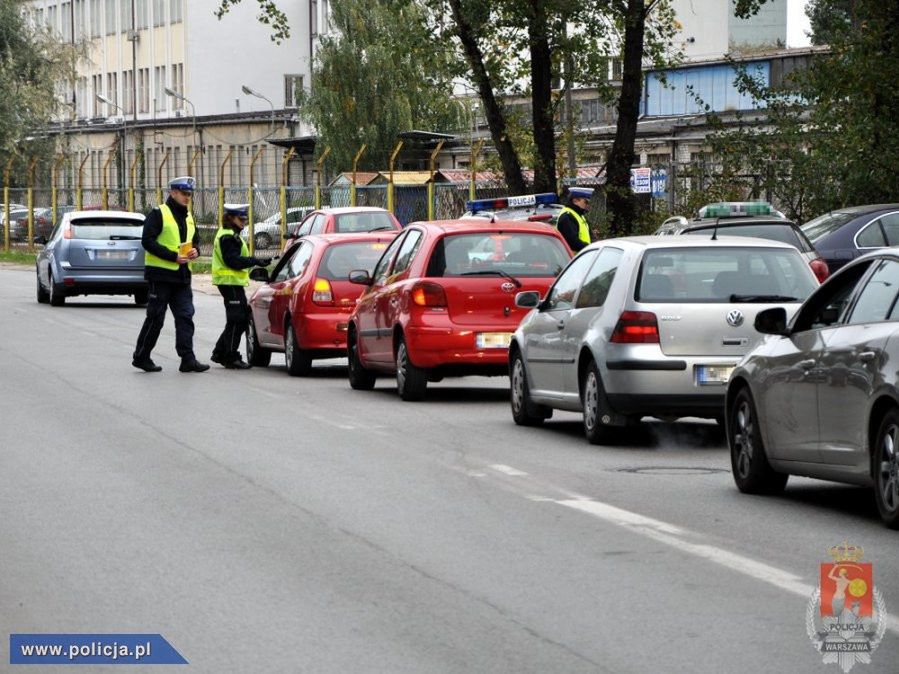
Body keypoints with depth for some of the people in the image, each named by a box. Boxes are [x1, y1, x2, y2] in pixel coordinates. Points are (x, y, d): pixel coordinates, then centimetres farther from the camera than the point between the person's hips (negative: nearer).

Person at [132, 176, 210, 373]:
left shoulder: (188, 217, 15)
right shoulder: (159, 214, -8)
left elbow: (196, 239, 25)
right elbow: (148, 241, -15)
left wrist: (195, 250, 0)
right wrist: (173, 256, -20)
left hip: (182, 276, 7)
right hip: (161, 274, -7)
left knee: (185, 317, 0)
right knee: (155, 318, -1)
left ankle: (188, 359, -2)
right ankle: (141, 357, 10)